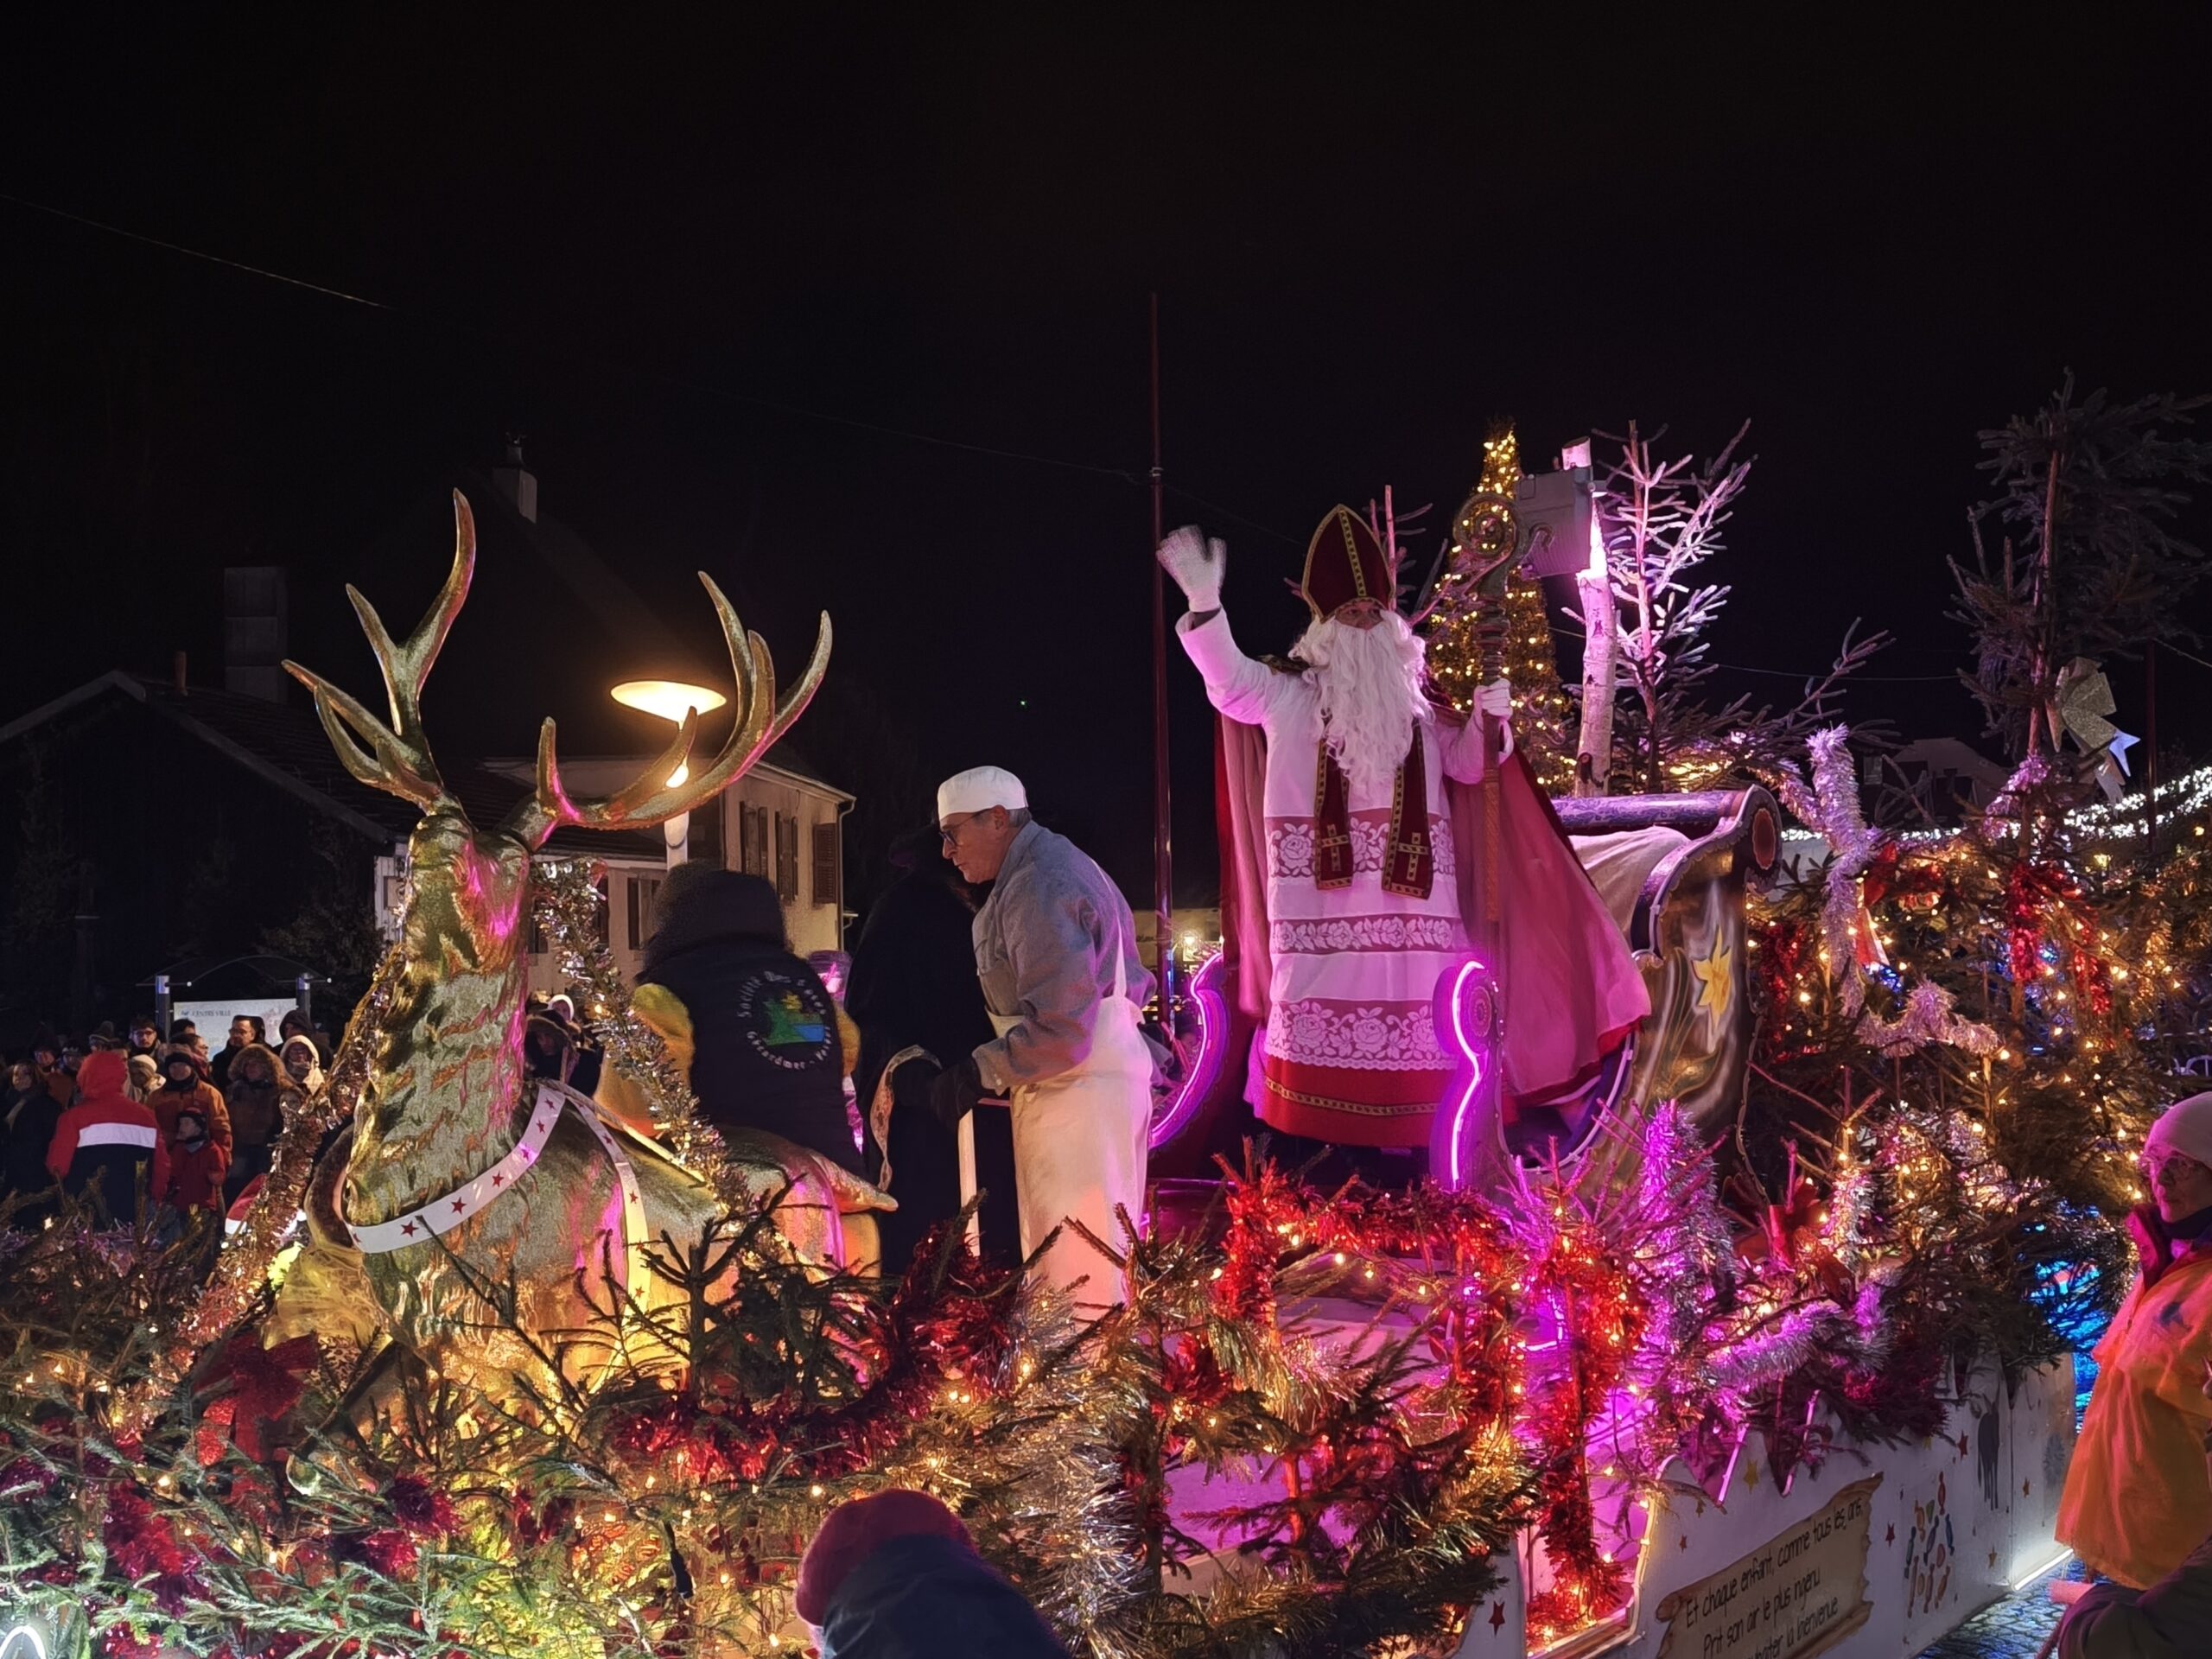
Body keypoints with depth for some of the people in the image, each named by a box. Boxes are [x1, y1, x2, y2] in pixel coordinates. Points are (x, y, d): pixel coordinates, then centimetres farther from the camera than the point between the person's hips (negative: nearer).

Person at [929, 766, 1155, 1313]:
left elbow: (1060, 1027, -24)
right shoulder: (1051, 864, 16)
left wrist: (979, 1072, -16)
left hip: (1080, 1093, -11)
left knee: (1077, 1267, -8)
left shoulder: (1040, 889, -17)